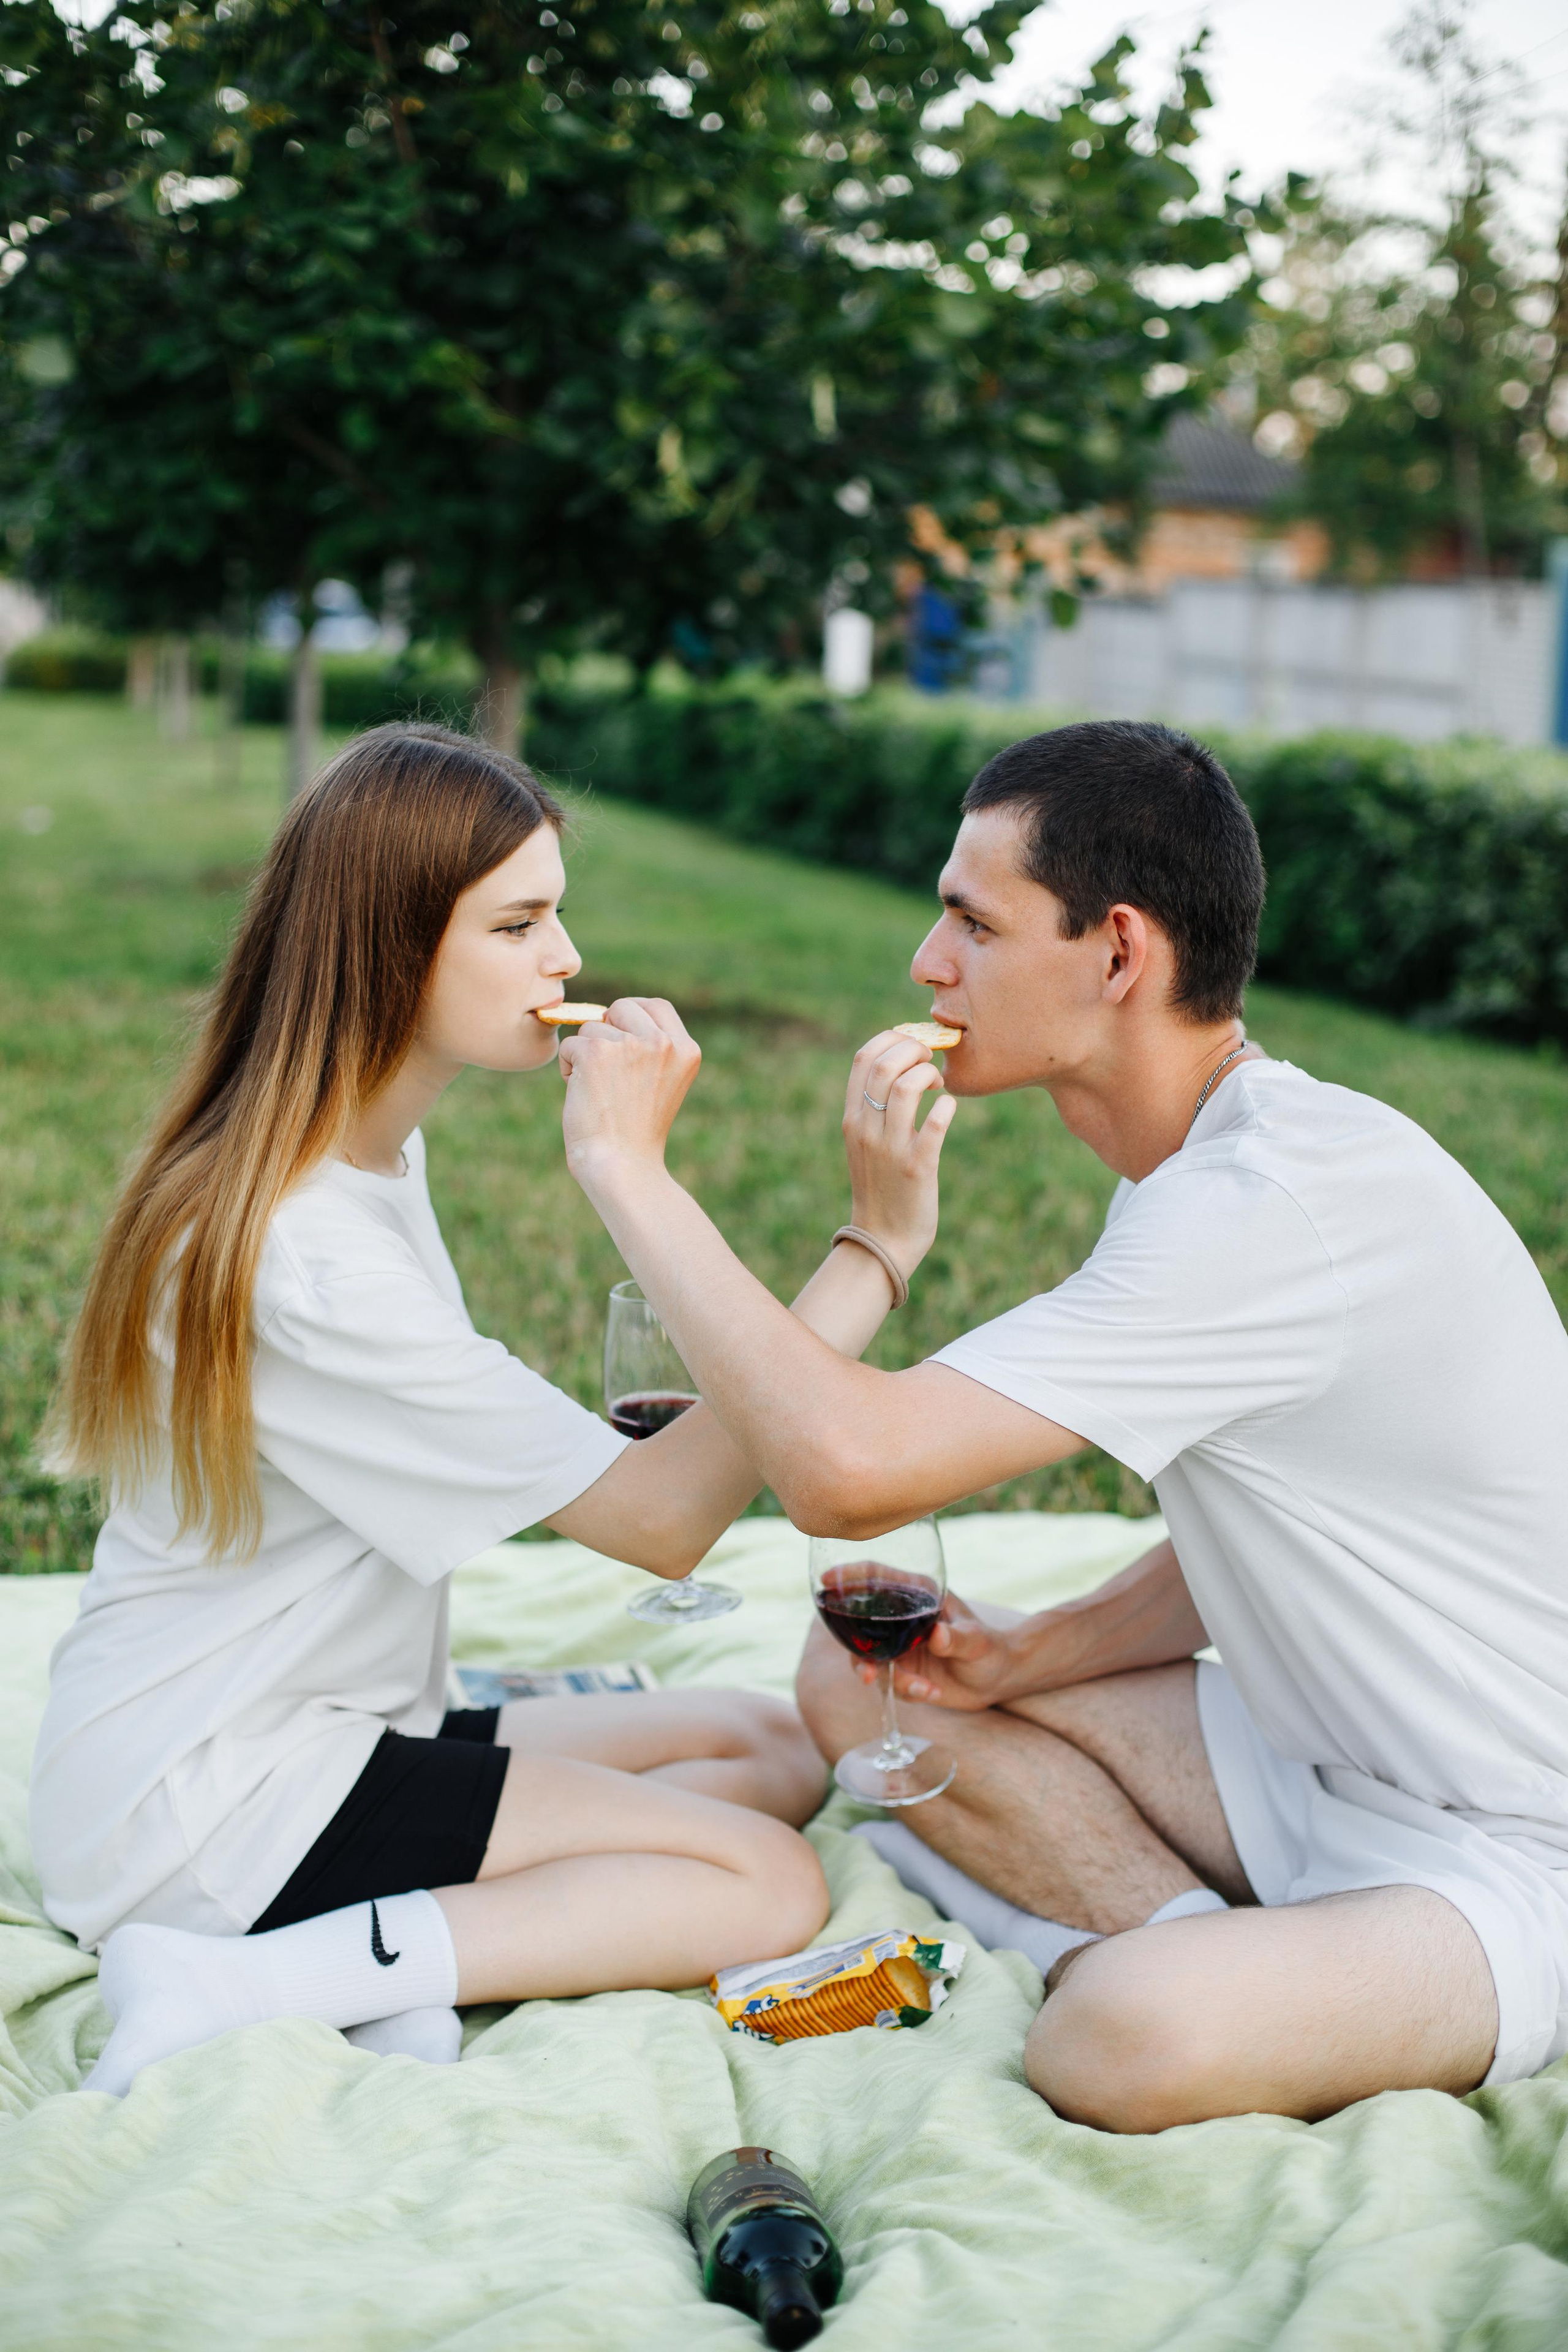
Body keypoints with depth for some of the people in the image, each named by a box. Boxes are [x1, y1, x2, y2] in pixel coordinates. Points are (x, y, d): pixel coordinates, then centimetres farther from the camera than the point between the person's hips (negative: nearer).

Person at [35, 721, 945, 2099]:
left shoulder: (368, 1152, 5)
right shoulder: (311, 1258, -27)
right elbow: (662, 1520, -25)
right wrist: (875, 1251, -24)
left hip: (312, 1726, 10)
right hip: (201, 1814, -10)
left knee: (780, 1751, 8)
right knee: (770, 1884, -12)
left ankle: (418, 1945, -6)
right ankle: (249, 1984, -17)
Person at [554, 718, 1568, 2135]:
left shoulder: (1280, 1204, -29)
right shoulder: (1217, 1167, 4)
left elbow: (848, 1466, -35)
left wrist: (624, 1162, -24)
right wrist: (1026, 1659, -2)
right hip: (1334, 1769, 10)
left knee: (1122, 2037, -36)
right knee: (861, 1676, 4)